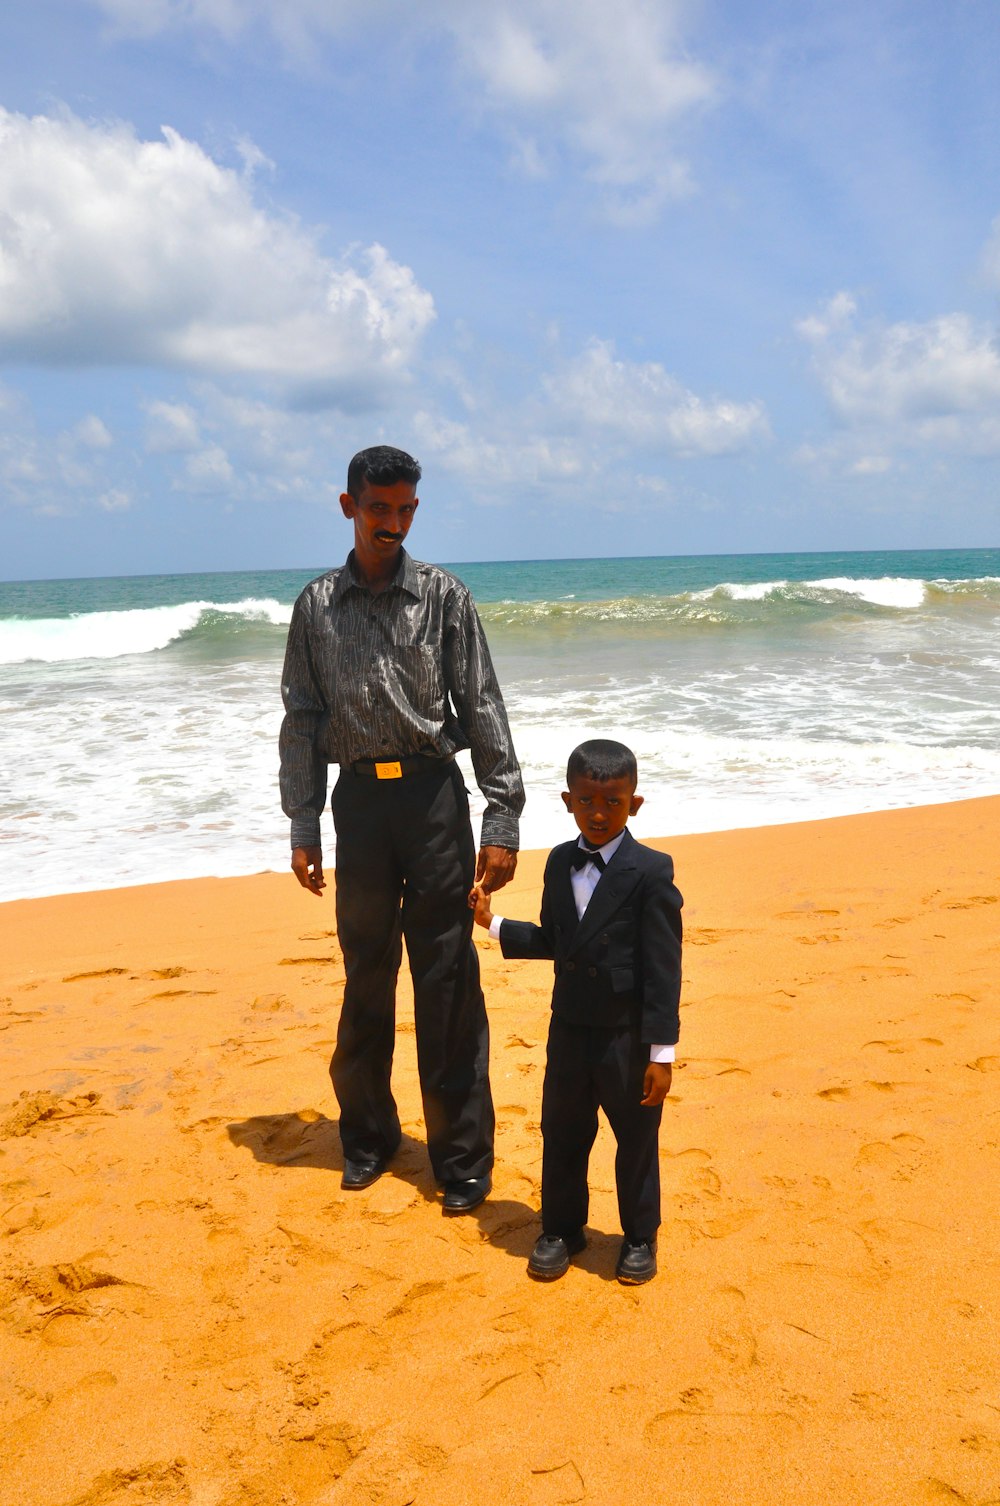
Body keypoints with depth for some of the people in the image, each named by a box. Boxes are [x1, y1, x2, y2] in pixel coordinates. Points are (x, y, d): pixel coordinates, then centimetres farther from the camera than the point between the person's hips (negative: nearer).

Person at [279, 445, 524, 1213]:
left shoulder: (443, 596, 0)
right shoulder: (318, 605, 7)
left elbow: (483, 709, -2)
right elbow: (303, 719, 9)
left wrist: (502, 820, -8)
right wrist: (303, 828, 5)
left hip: (432, 791, -2)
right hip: (359, 797, 2)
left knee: (448, 979, 0)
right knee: (367, 975, 12)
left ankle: (463, 1157, 12)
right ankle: (368, 1135, 30)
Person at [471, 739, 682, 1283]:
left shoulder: (651, 873, -15)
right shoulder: (559, 863, 3)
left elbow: (663, 969, -15)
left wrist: (661, 1052, -16)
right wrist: (493, 923, 8)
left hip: (629, 1037, -5)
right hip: (569, 1029, 5)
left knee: (636, 1140, 12)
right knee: (561, 1134, 16)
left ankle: (639, 1236, 32)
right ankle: (560, 1228, 35)